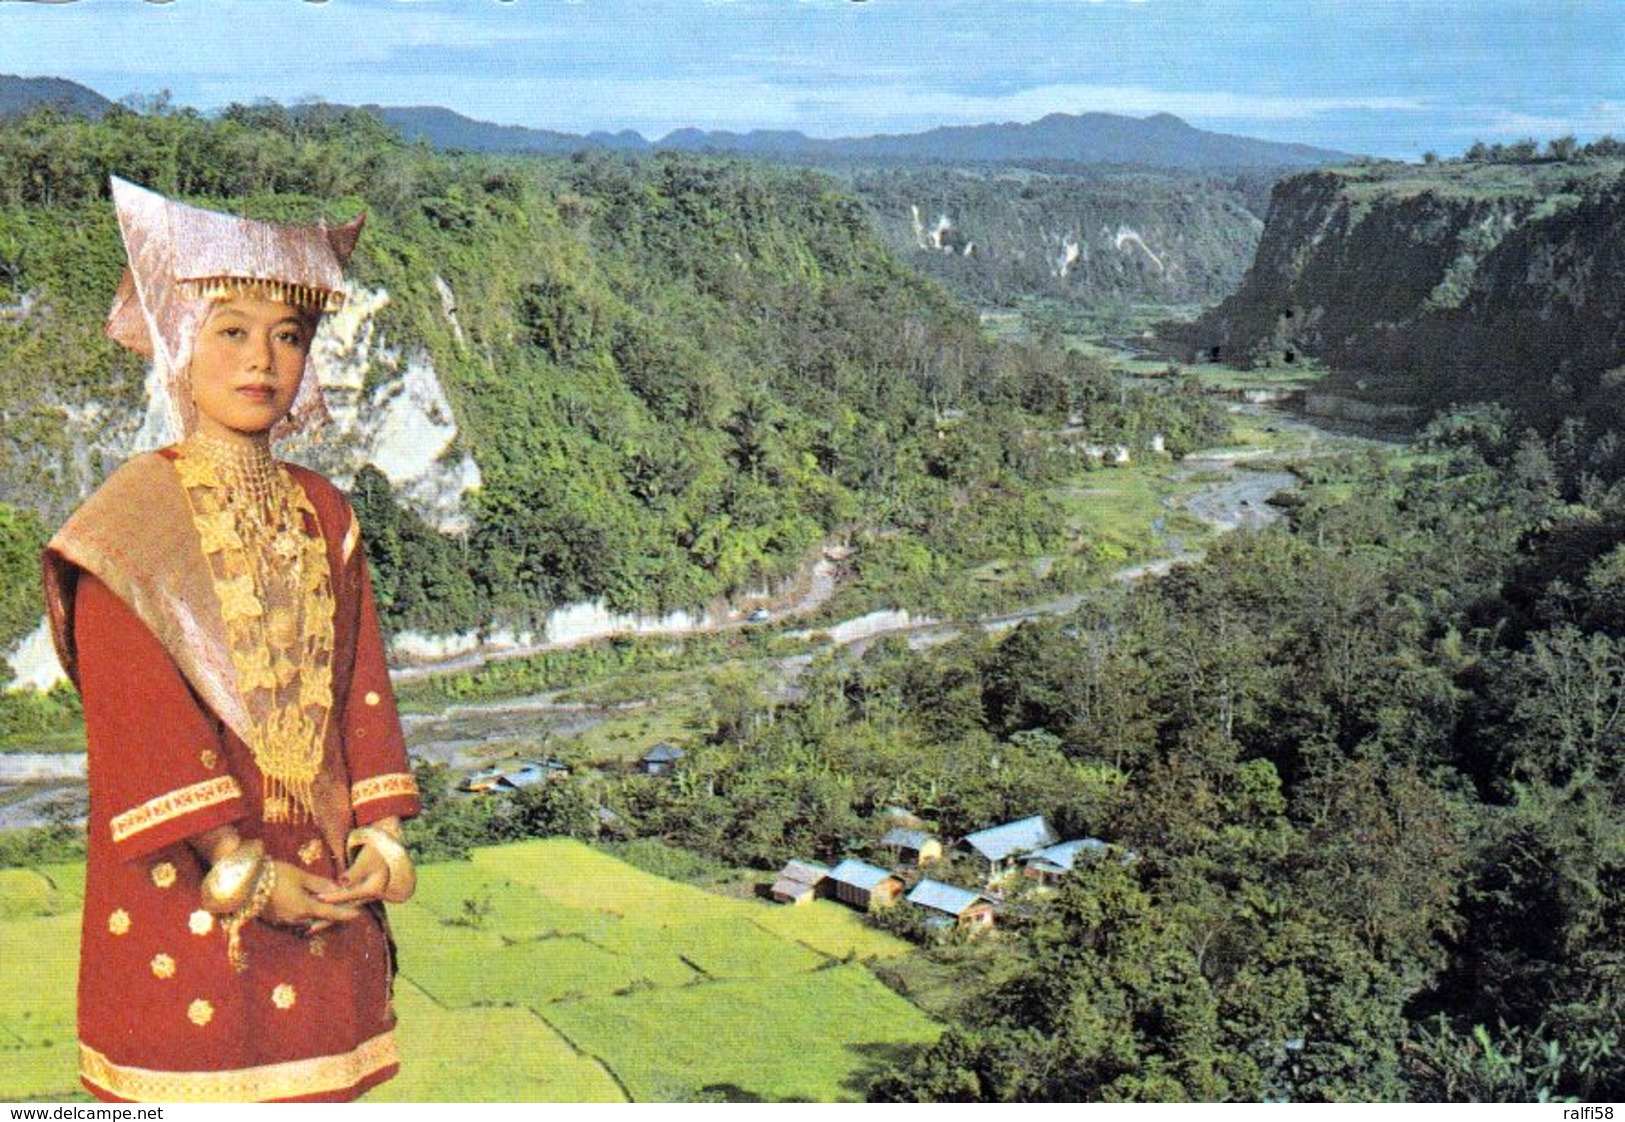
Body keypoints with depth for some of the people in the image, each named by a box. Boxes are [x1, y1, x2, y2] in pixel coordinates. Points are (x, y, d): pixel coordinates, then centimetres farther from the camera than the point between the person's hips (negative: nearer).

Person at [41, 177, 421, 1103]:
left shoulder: (324, 514, 9)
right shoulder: (134, 519, -6)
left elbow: (363, 682, 8)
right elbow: (142, 714, -12)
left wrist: (380, 834, -2)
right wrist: (238, 870, -17)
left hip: (320, 874, 5)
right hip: (183, 881, -4)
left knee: (312, 1079, 10)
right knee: (193, 1075, 1)